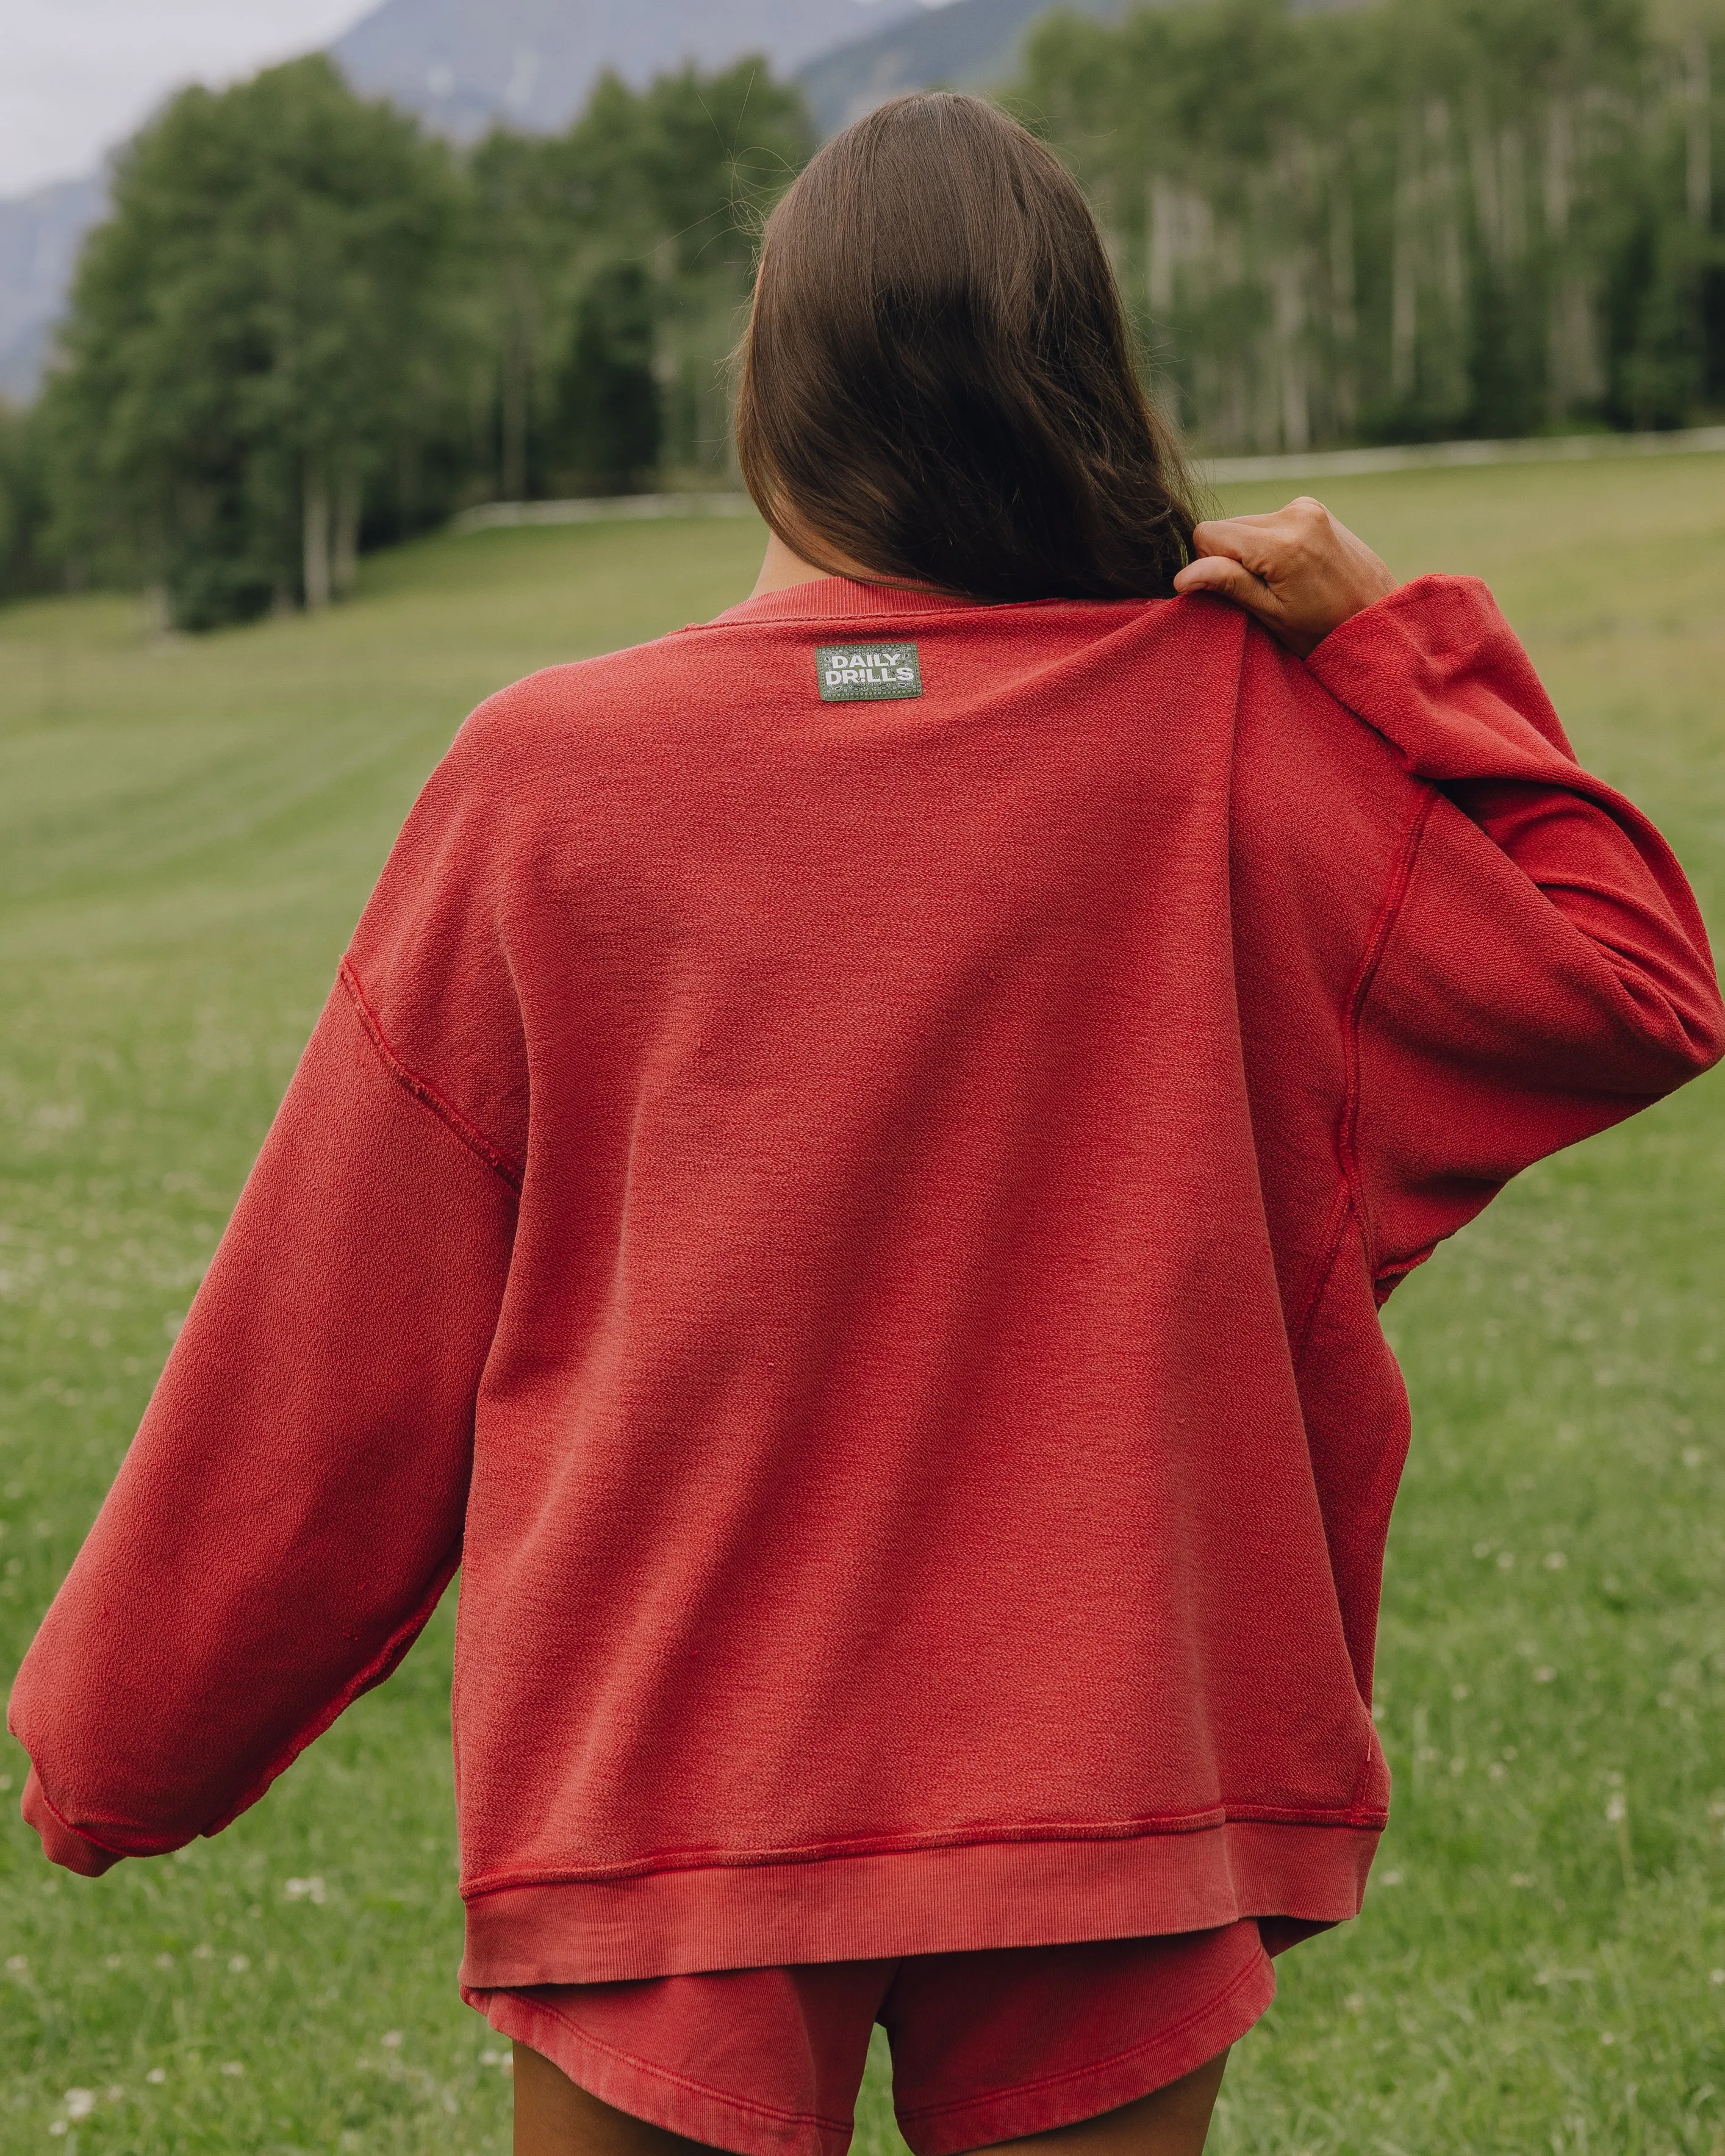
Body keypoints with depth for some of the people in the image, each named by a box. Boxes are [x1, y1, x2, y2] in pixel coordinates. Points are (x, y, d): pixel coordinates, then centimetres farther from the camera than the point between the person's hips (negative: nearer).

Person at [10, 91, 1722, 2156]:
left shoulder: (545, 780, -5)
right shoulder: (1225, 739, -4)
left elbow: (332, 1338, 1)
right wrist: (1399, 647, 1)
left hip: (657, 1770, 0)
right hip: (1106, 1760, 1)